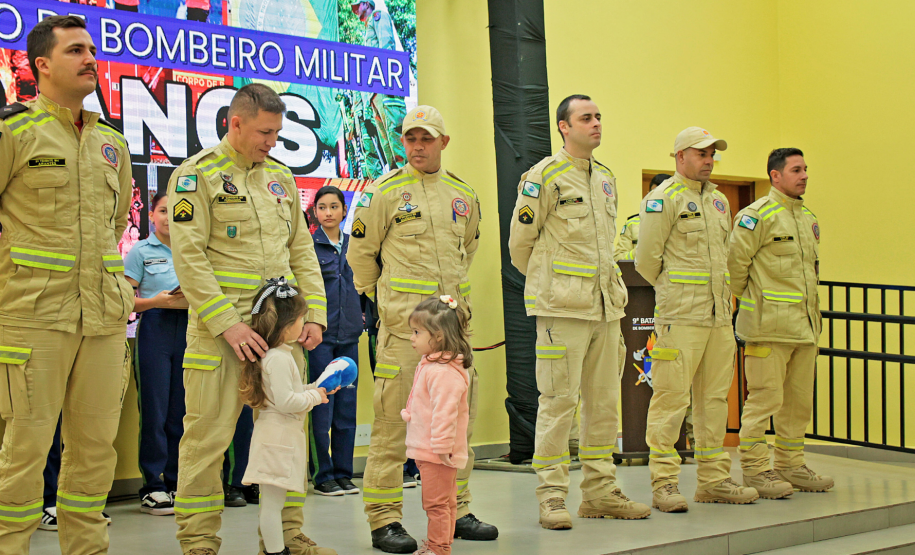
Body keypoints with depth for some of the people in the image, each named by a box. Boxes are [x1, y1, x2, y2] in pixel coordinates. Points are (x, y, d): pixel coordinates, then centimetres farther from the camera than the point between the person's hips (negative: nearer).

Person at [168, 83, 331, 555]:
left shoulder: (280, 176, 15)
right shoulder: (197, 175, -4)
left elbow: (302, 251, 17)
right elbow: (188, 258, -11)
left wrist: (314, 314, 6)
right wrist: (228, 323, -18)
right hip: (220, 330, -6)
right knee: (208, 436, -2)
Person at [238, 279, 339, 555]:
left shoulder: (280, 355, 15)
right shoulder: (278, 359, -18)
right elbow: (286, 402, -23)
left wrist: (316, 388, 16)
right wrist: (314, 396, -9)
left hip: (282, 436, 11)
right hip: (277, 436, -11)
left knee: (273, 500, 15)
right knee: (272, 501, -5)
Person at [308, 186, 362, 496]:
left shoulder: (352, 245, 12)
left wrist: (362, 316, 13)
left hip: (349, 334, 5)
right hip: (320, 332, -5)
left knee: (347, 407, 7)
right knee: (322, 407, -4)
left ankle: (343, 473, 14)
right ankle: (323, 476, 5)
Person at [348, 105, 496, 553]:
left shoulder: (463, 194, 12)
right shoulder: (385, 191, -3)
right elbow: (361, 253, 4)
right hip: (403, 324, -5)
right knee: (393, 419, -5)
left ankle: (455, 510, 22)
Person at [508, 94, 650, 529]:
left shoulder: (606, 178, 16)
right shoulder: (544, 176, -6)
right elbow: (520, 241, -2)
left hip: (605, 306, 7)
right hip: (562, 306, -7)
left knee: (604, 401, 10)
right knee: (558, 400, -5)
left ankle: (600, 492, 19)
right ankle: (551, 496, 2)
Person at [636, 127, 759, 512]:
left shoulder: (718, 201, 18)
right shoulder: (663, 198, -6)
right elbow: (646, 258, -8)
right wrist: (673, 291, 4)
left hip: (720, 316, 8)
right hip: (680, 317, -7)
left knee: (715, 398, 10)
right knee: (671, 397, -7)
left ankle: (714, 479, 18)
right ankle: (663, 483, -2)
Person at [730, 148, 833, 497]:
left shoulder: (808, 218, 17)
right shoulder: (757, 215, -9)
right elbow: (735, 260, -12)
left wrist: (813, 309, 20)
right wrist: (745, 298, -3)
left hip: (805, 324, 8)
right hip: (769, 325, -8)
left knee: (799, 400, 12)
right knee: (764, 398, -6)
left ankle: (791, 466, 22)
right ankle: (756, 471, 1)